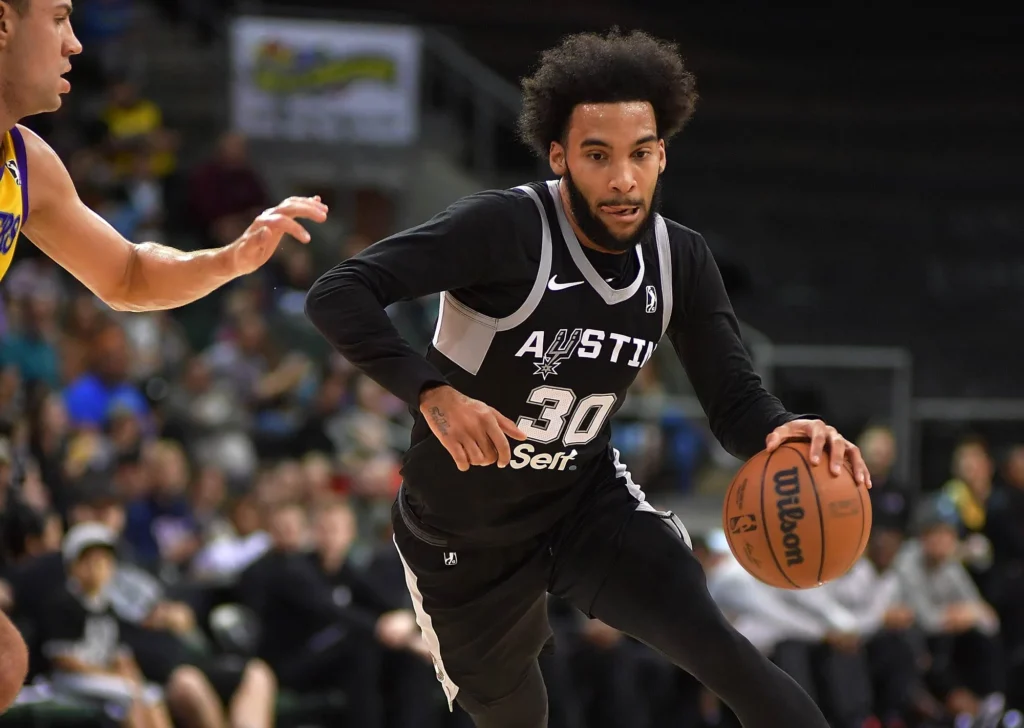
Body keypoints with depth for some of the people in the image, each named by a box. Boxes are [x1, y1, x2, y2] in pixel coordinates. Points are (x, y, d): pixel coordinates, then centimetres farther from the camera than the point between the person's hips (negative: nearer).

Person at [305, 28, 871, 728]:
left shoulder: (682, 261, -9)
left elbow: (735, 399, -6)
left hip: (587, 499, 3)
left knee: (711, 642, -22)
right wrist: (433, 393, -46)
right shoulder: (506, 229, -27)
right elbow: (338, 296, -33)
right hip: (465, 537, -3)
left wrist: (783, 433, -30)